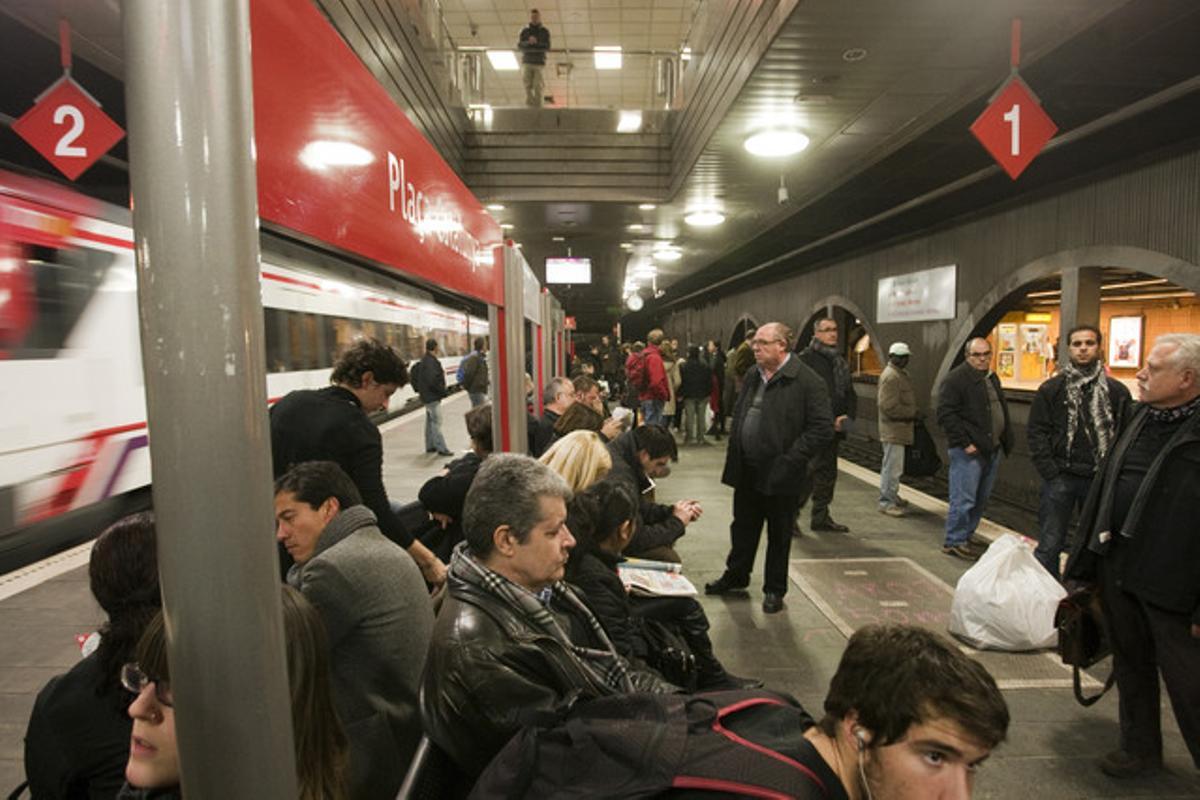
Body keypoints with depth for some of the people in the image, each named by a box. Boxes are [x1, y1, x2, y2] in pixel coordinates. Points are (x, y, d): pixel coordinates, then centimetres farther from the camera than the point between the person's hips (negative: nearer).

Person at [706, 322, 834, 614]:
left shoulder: (808, 382, -14)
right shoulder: (752, 376, 8)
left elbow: (822, 429, -16)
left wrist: (790, 460, -20)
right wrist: (734, 457, 8)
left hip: (780, 477, -6)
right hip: (748, 472, 6)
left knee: (779, 536, 11)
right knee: (743, 529, 20)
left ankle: (774, 590, 28)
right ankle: (736, 576, 39)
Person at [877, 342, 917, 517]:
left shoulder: (900, 373, 15)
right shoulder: (891, 376, -19)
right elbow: (889, 406, -24)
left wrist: (911, 412, 14)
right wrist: (911, 413, -14)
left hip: (898, 428, 11)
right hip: (893, 429, -11)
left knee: (893, 465, 20)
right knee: (892, 466, -6)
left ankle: (891, 496, 32)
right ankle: (886, 502, 0)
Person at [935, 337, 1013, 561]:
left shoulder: (992, 378, 17)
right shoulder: (956, 379, -10)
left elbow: (1001, 410, 26)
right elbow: (946, 414, -16)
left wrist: (1006, 440, 15)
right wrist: (965, 442, -19)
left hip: (992, 449, 9)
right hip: (969, 451, -9)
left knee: (981, 499, 13)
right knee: (963, 499, -6)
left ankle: (965, 537, 24)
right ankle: (954, 542, 4)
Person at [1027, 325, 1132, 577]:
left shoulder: (1117, 391, 4)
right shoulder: (1050, 389, 3)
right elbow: (1036, 433, 0)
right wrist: (1050, 472, -7)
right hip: (1061, 478, -1)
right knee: (1050, 545, 2)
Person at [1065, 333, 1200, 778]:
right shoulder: (1143, 417, 8)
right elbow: (1105, 486, 12)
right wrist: (1084, 561, 12)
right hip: (1118, 570, 7)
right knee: (1131, 666, 20)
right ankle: (1140, 748, 38)